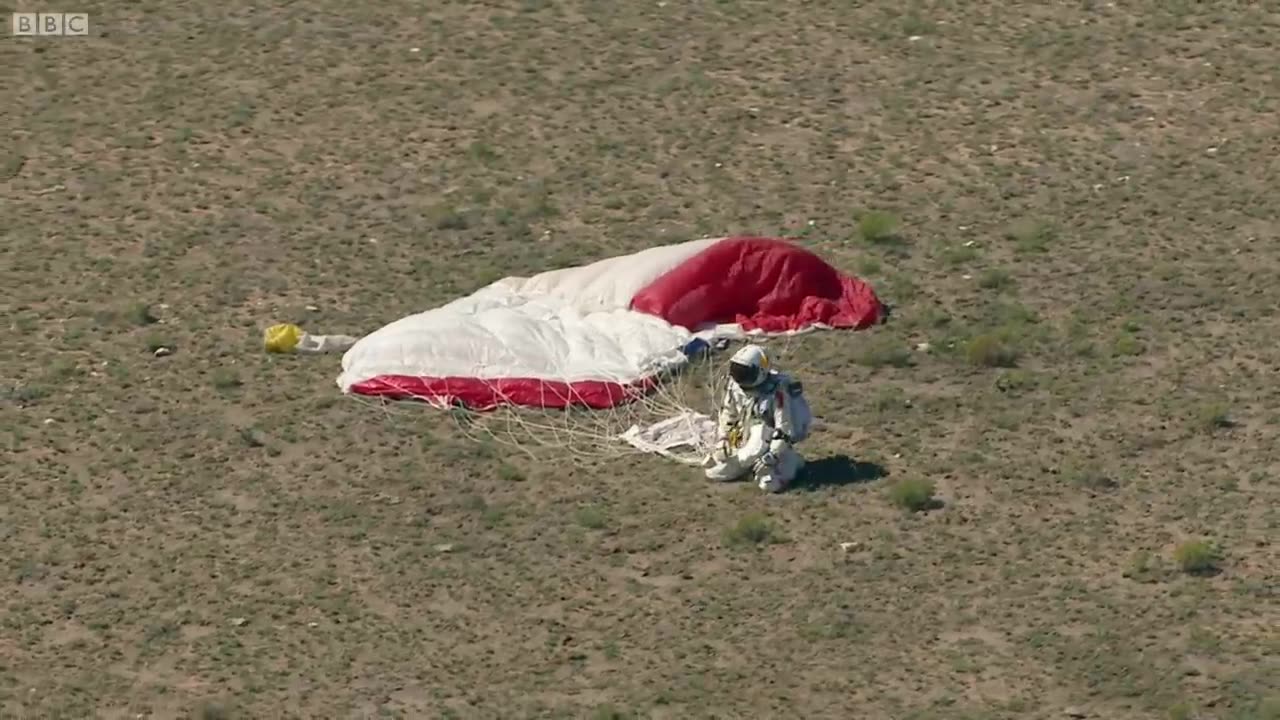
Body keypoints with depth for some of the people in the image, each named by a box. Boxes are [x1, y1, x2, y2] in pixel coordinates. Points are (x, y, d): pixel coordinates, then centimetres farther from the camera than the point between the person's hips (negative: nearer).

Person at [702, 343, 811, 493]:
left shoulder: (776, 392, -25)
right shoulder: (735, 386, -5)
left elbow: (785, 429, -23)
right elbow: (727, 415, 10)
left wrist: (773, 456, -26)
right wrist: (722, 441, 1)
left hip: (770, 443, -6)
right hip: (744, 440, 6)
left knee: (769, 484, -27)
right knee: (714, 472, -1)